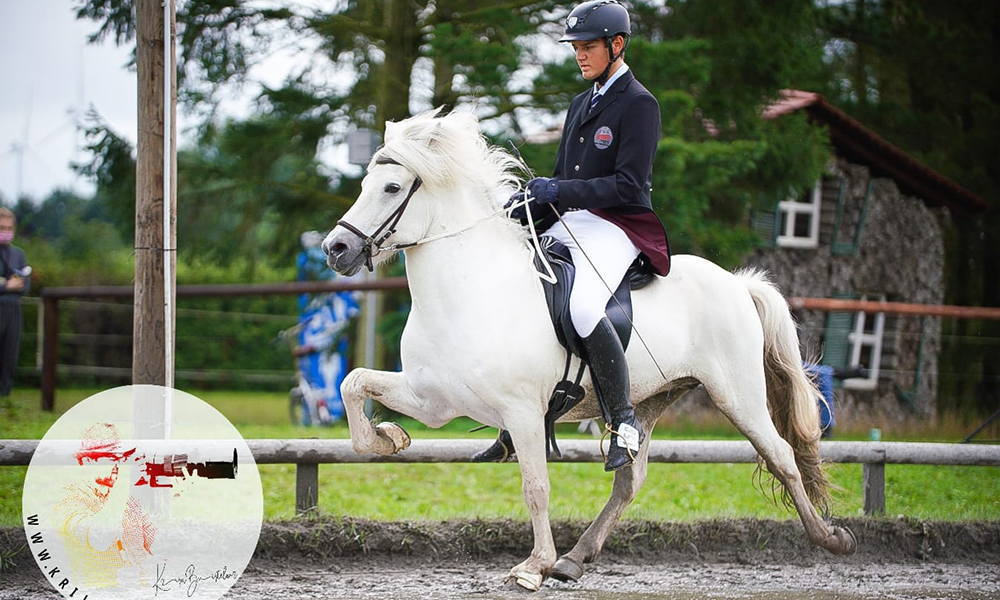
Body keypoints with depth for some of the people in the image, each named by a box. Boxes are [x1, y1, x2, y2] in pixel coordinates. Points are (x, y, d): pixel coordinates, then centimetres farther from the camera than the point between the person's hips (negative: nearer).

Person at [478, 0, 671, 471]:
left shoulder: (639, 105, -7)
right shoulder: (581, 105, 19)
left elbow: (628, 186, -16)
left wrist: (558, 191, -22)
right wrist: (529, 202, 1)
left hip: (616, 229, -9)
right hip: (569, 227, 9)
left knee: (582, 308, -33)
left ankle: (625, 422, -19)